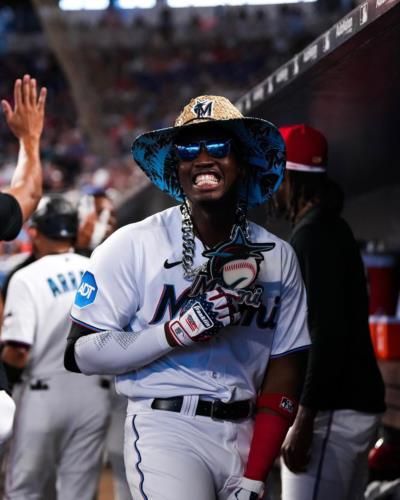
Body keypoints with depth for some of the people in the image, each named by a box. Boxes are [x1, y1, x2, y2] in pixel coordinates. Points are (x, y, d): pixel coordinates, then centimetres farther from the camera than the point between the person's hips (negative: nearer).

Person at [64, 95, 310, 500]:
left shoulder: (278, 257, 6)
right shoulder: (132, 246, -5)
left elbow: (285, 367, 4)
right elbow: (79, 354, -6)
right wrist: (178, 332, -18)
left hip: (246, 436, 4)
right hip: (167, 430, -4)